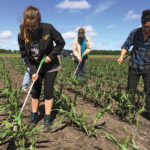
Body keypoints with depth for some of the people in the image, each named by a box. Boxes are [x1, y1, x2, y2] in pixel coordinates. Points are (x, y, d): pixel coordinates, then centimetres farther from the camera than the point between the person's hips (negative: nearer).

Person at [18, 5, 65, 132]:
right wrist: (33, 71, -17)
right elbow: (24, 55, -8)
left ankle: (47, 119, 11)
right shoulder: (22, 35, -16)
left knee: (48, 92, 0)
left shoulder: (48, 29, -23)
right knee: (35, 92, 8)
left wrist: (51, 55, -20)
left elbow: (61, 43, -9)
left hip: (50, 67, -2)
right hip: (35, 68, 3)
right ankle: (34, 116, 24)